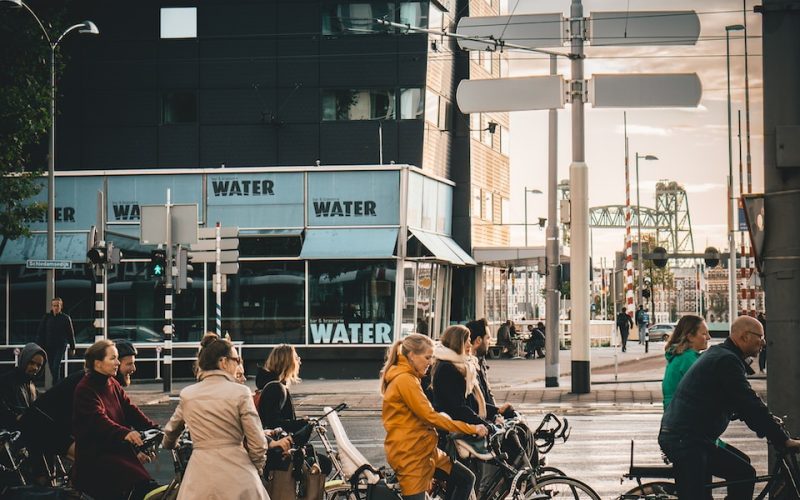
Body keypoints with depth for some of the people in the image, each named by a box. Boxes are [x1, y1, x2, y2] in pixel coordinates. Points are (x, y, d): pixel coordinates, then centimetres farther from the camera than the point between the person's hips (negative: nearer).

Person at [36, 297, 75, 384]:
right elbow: (40, 333, 5)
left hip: (60, 347, -3)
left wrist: (72, 348, 7)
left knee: (56, 368, -16)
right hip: (49, 347, 3)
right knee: (52, 369, 8)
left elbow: (71, 334, 6)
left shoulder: (66, 318, 0)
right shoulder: (46, 318, 3)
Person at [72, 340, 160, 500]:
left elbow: (130, 410, 7)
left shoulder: (113, 384, 16)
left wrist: (155, 428, -9)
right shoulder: (85, 389, -10)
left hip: (117, 450, 7)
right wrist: (125, 433, -43)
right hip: (94, 455, -7)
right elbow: (98, 419, -25)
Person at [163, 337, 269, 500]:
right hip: (237, 473, -3)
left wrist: (169, 445, 47)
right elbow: (257, 443, -5)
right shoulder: (240, 392, -5)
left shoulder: (187, 395, 7)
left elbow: (170, 432, 24)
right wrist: (257, 469, 14)